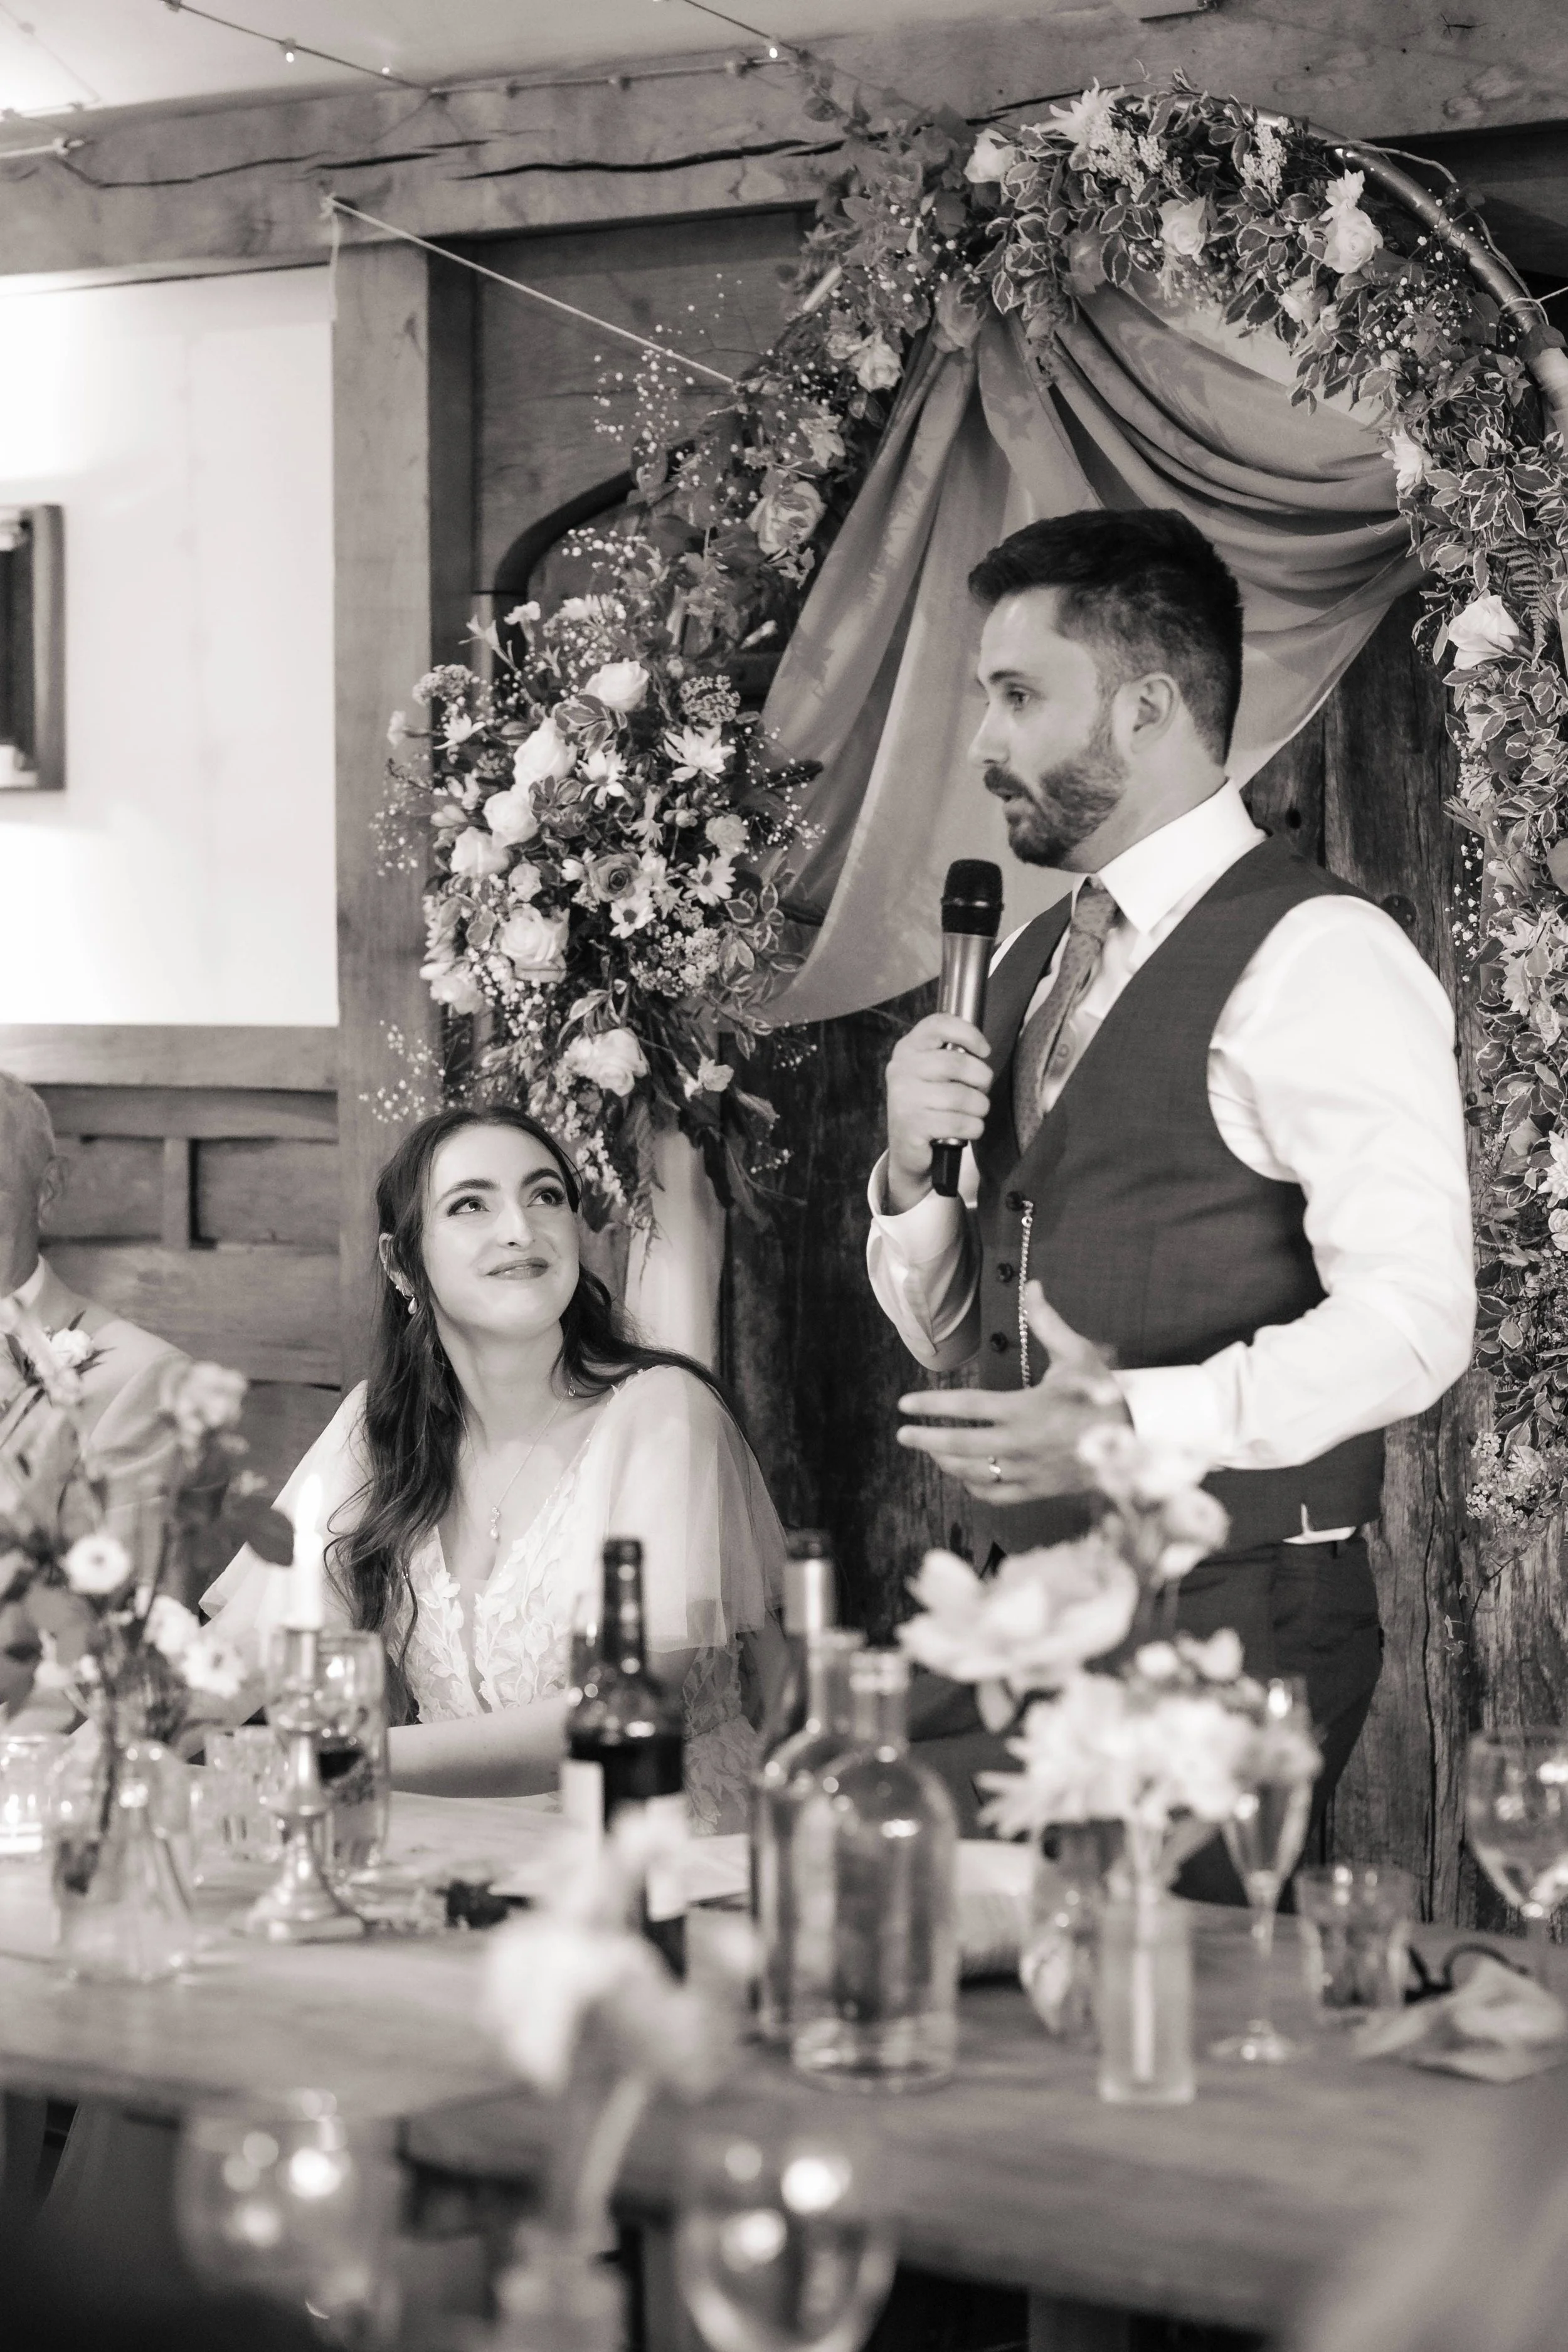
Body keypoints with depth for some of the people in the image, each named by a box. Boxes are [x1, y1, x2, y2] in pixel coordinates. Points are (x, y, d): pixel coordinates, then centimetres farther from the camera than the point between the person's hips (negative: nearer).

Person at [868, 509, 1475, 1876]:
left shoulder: (1316, 956, -10)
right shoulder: (1036, 965, 17)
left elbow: (1412, 1318, -19)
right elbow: (943, 1332, 20)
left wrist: (1140, 1423, -26)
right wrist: (913, 1164, 1)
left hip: (1233, 1621, -7)